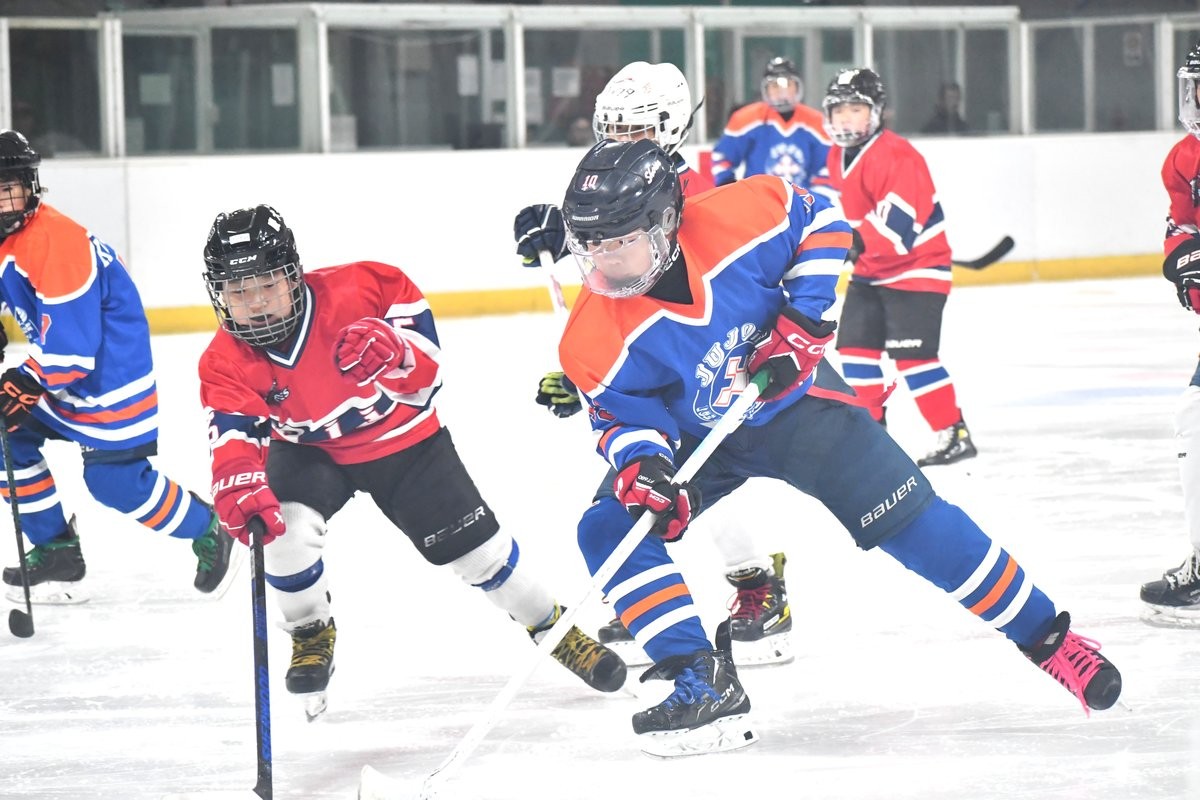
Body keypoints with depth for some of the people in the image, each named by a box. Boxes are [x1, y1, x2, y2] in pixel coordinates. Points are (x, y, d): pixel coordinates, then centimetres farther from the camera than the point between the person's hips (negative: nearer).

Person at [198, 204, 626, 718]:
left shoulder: (352, 290, -29)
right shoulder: (227, 364, -23)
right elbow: (233, 437, -34)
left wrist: (394, 347, -40)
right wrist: (238, 489, -56)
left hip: (404, 438, -1)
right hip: (312, 451, 1)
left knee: (475, 546, -1)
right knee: (283, 523, -26)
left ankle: (554, 628, 24)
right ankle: (311, 635, 1)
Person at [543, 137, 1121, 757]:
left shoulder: (739, 219, -29)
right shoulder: (597, 338, -25)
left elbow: (819, 222, -10)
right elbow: (619, 412, -12)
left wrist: (805, 321, -19)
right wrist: (641, 464, -33)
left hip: (796, 400, -1)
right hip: (701, 443, 1)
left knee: (911, 521, -2)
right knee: (609, 529, -21)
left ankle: (1046, 637, 14)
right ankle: (707, 685, -17)